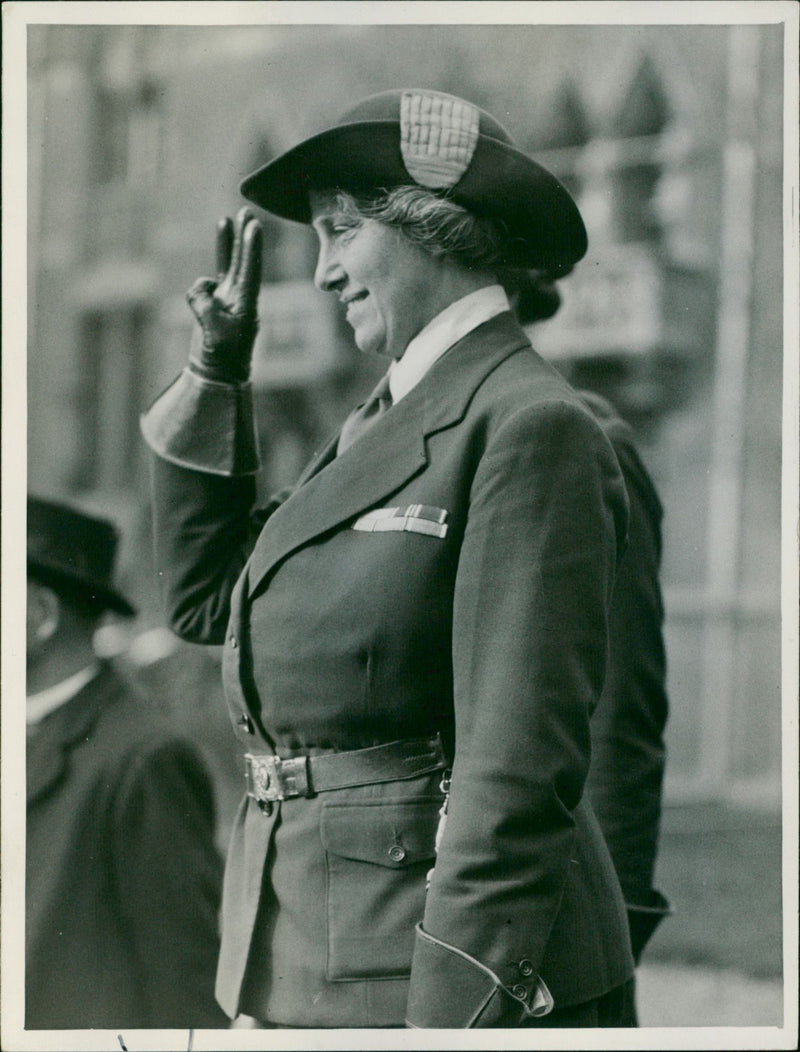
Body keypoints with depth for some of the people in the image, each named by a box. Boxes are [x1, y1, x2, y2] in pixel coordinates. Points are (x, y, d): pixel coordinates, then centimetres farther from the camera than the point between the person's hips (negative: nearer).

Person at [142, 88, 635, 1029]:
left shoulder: (532, 428, -13)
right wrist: (214, 372, 15)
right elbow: (205, 600, 19)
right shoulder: (380, 420, 14)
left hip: (451, 956, -8)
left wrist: (461, 1010, -22)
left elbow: (522, 761, -19)